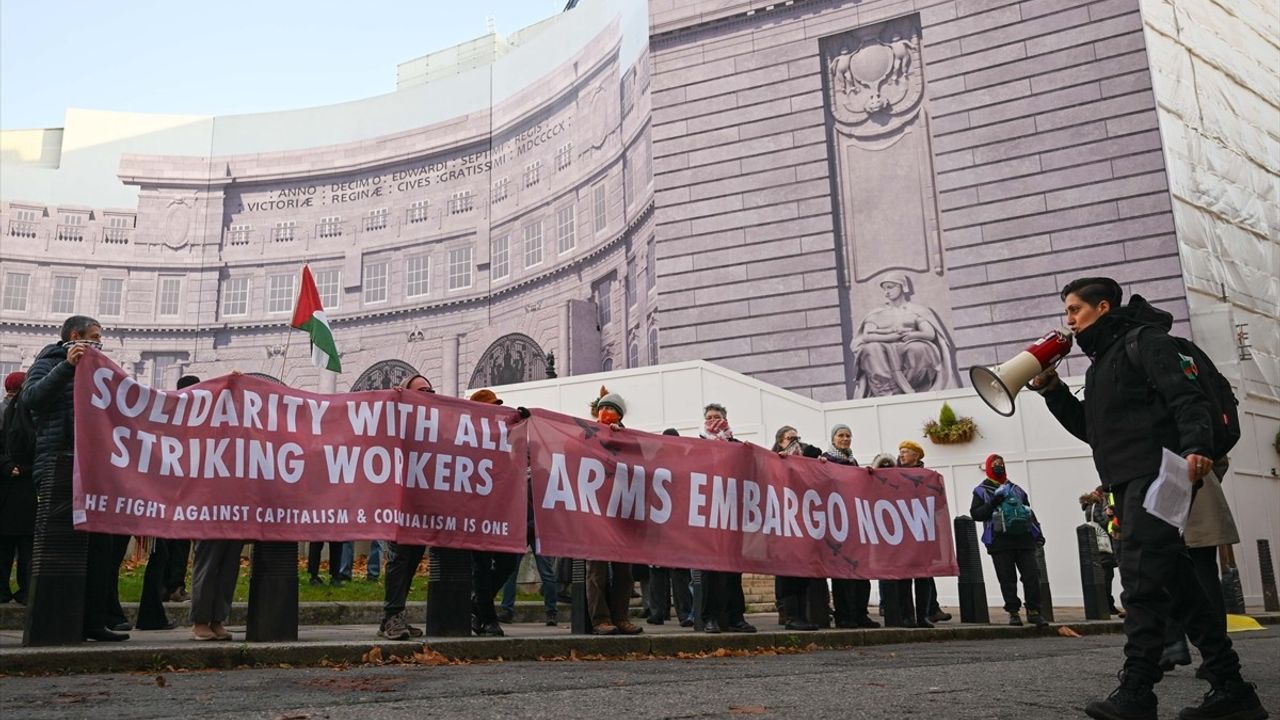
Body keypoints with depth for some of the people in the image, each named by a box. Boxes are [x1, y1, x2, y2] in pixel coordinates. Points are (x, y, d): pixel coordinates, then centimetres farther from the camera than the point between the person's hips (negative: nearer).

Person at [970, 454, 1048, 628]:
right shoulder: (981, 491, 7)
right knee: (1007, 579, -1)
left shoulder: (1016, 489, 20)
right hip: (999, 542, -3)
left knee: (1031, 575, -3)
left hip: (1023, 538, 3)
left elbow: (1029, 511, 25)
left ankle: (1034, 611, 4)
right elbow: (975, 514, -2)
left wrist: (1038, 532, 14)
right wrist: (992, 504, -15)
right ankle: (1013, 612, 8)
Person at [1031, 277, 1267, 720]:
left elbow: (1186, 396, -14)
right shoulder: (1101, 361, 27)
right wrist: (1051, 390, 16)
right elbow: (1091, 429, 27)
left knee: (1142, 580, -15)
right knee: (1177, 582, 8)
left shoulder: (1145, 340, 0)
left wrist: (1196, 447, -31)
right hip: (1130, 483, 10)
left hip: (1155, 475, -10)